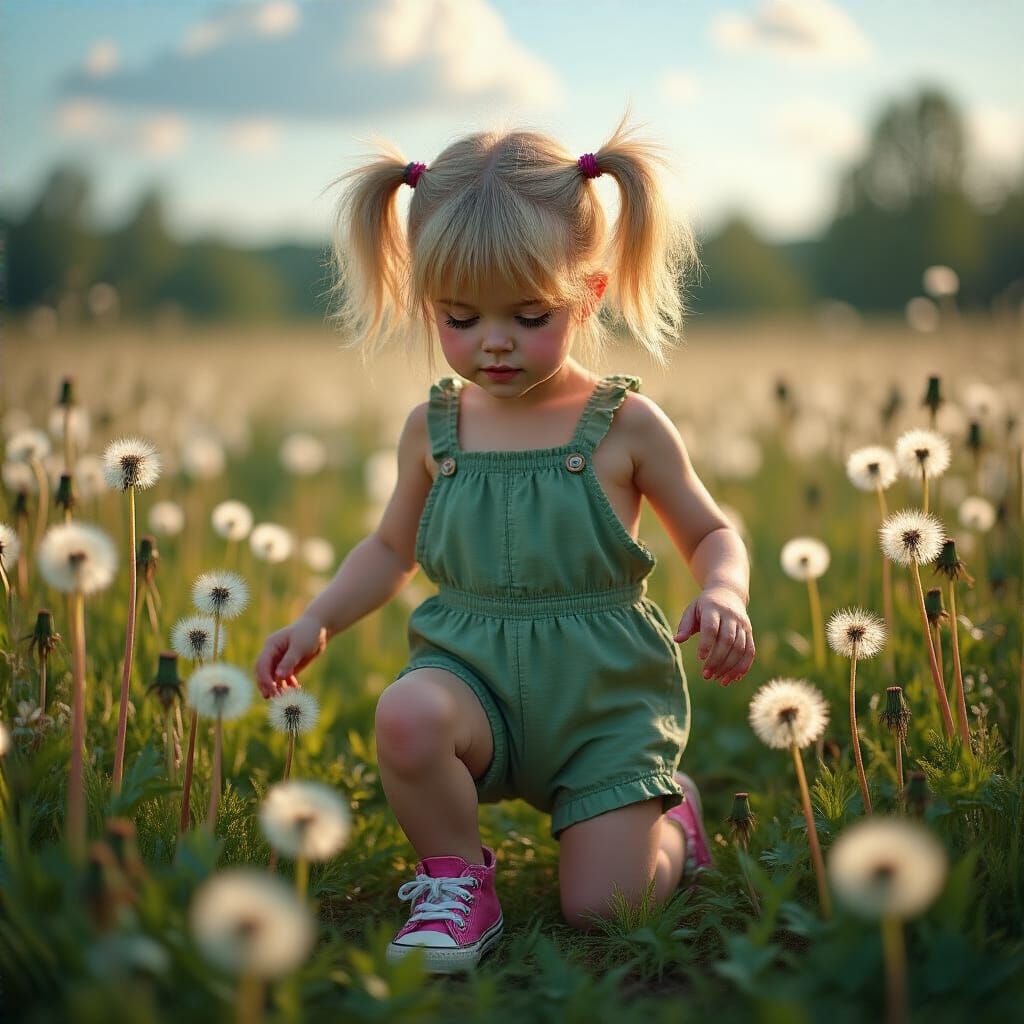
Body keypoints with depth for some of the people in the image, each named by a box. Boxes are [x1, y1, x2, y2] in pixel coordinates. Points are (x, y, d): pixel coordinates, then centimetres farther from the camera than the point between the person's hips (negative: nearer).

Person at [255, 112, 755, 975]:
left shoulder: (625, 425, -5)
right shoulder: (434, 428, 3)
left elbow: (711, 533, 6)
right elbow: (392, 548, 18)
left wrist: (722, 593, -17)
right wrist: (318, 620, 1)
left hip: (605, 692, -2)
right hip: (473, 673, 2)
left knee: (600, 902, -10)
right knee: (408, 716, -33)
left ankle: (675, 818, 26)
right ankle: (457, 881, -4)